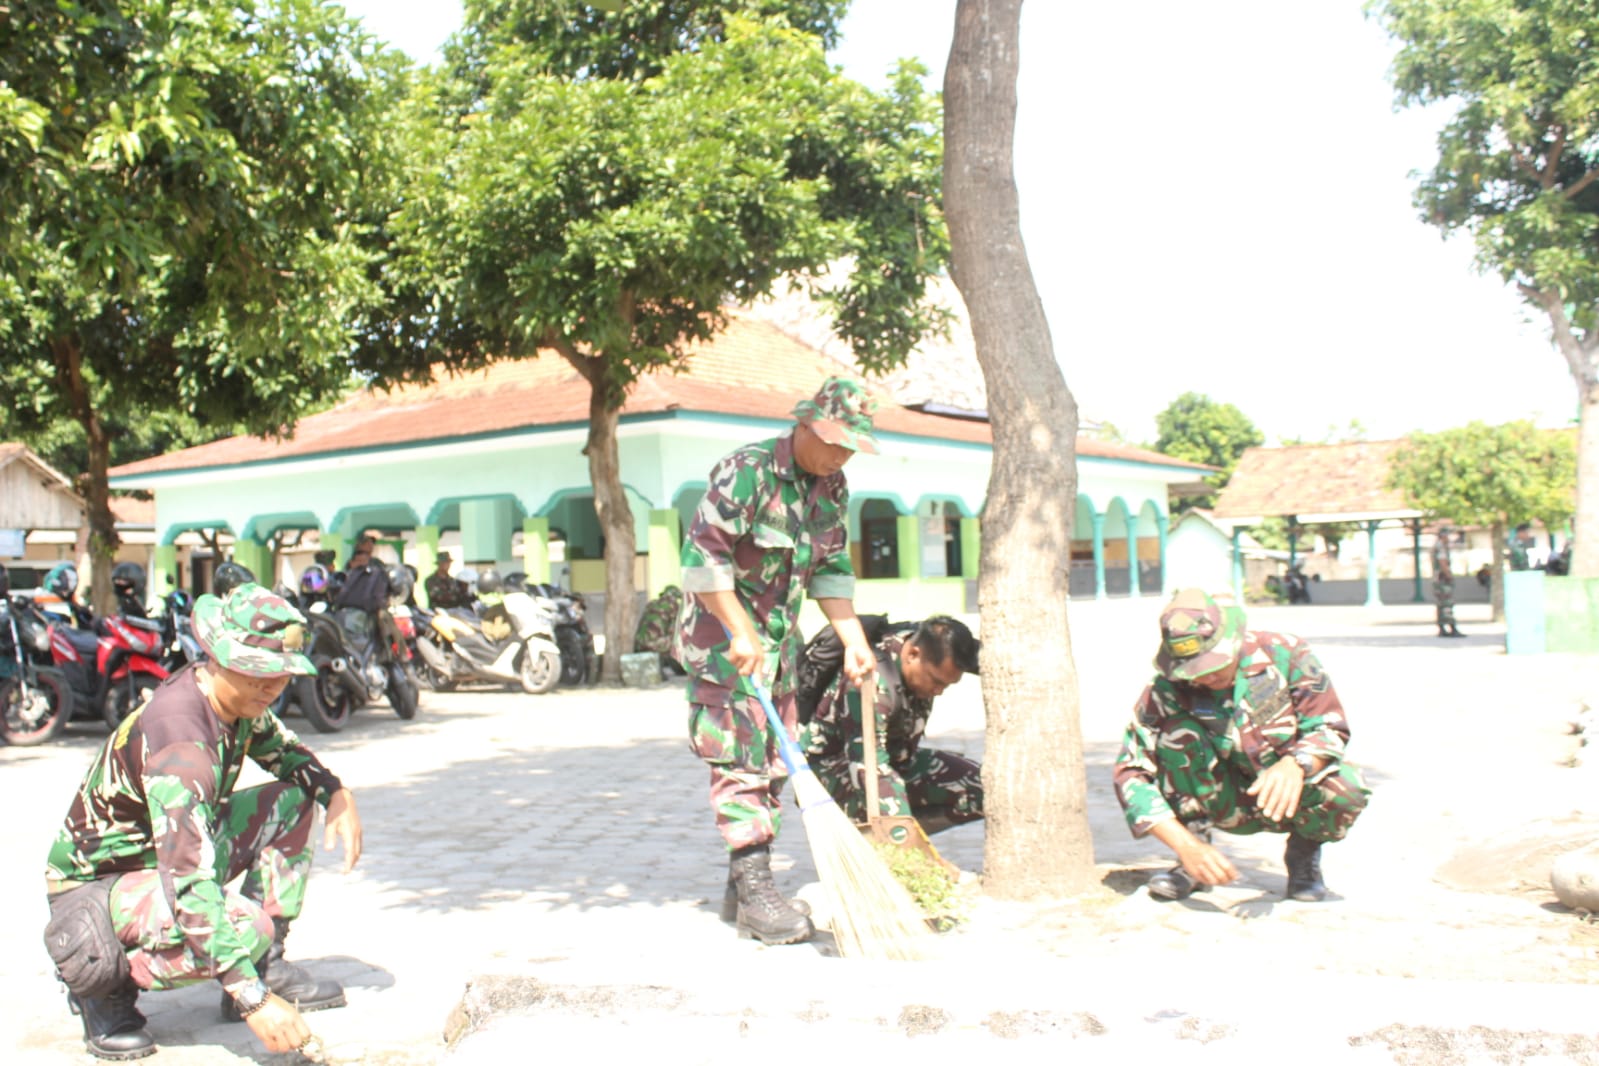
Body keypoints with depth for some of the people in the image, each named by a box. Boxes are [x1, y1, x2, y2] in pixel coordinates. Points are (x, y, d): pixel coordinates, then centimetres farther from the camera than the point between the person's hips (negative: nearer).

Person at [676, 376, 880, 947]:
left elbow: (832, 568, 12)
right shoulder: (748, 471, -20)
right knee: (739, 760, -10)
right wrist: (739, 632, -26)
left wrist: (854, 639, 4)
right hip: (722, 631, -8)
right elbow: (703, 551, -24)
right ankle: (754, 892, -7)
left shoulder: (832, 488, 5)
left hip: (779, 635, 8)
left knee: (773, 762, 10)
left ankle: (746, 883, 20)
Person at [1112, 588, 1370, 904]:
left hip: (1288, 794, 0)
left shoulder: (1284, 654, -21)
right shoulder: (1166, 692, -21)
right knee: (1177, 731, -27)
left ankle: (1304, 852, 2)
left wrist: (1295, 765, -40)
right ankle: (1190, 864, -12)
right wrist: (1187, 846, -35)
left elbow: (1330, 727, -16)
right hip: (1227, 803, 0)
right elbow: (1130, 773, -25)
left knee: (1347, 789, -32)